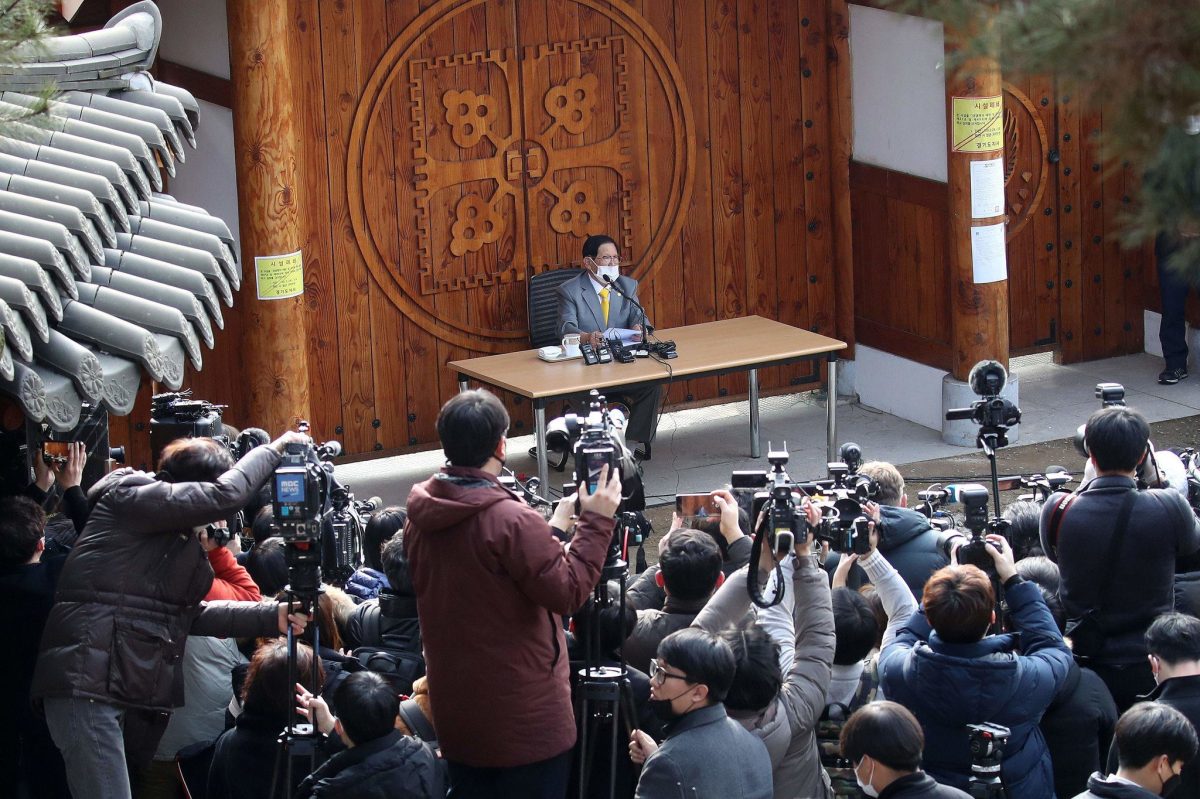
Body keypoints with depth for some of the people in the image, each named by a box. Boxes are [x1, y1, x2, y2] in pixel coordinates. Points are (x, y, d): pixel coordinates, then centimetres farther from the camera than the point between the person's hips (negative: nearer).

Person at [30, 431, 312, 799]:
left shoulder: (177, 535, 21)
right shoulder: (131, 497, -7)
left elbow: (193, 613, 17)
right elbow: (224, 495, -17)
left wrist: (273, 617, 8)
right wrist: (273, 449, -3)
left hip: (131, 691, 10)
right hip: (87, 682, -10)